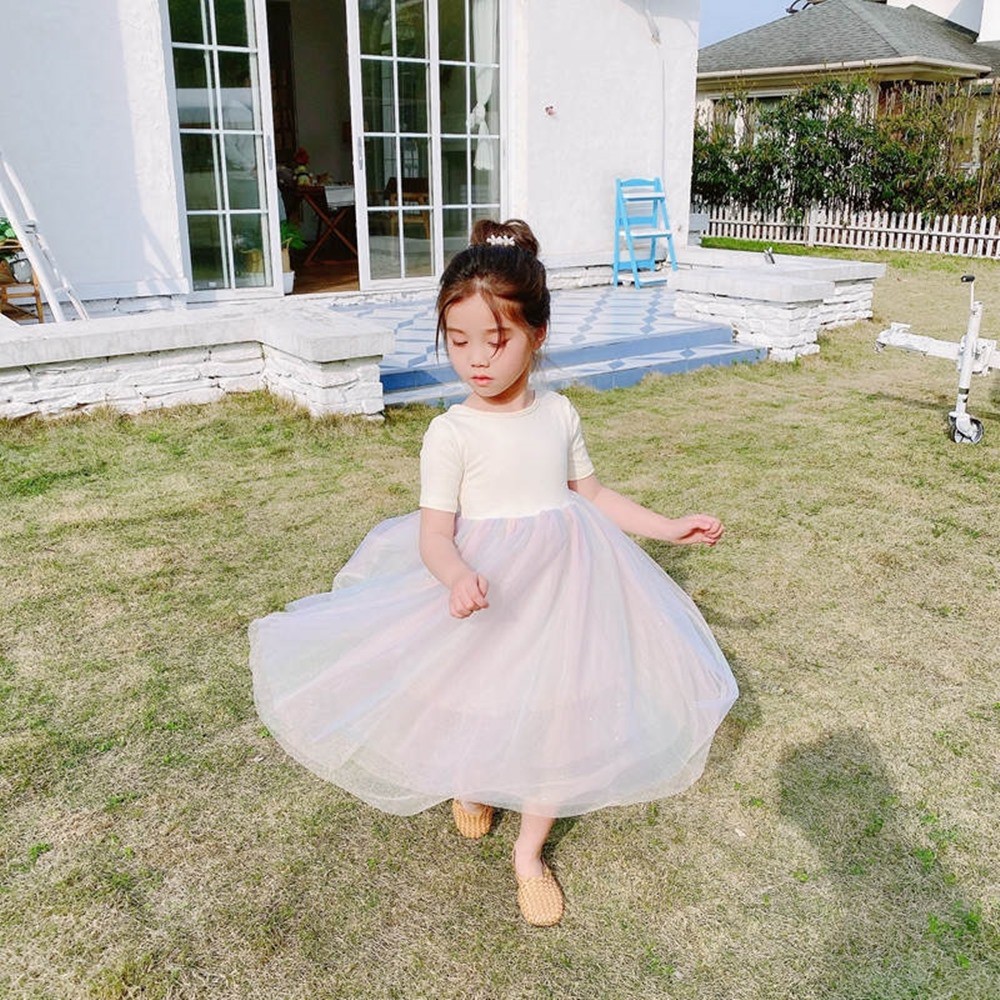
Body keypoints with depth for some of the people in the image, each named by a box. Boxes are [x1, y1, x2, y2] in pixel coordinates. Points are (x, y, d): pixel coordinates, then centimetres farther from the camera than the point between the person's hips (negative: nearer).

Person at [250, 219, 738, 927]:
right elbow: (435, 533, -17)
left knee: (557, 714, 9)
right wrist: (458, 577, -38)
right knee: (477, 708, 13)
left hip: (565, 577, 4)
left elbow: (591, 494, 10)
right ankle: (471, 784, 52)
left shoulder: (559, 413, -2)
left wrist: (668, 527, 7)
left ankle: (530, 853, 32)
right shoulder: (452, 432, -15)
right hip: (486, 588, -3)